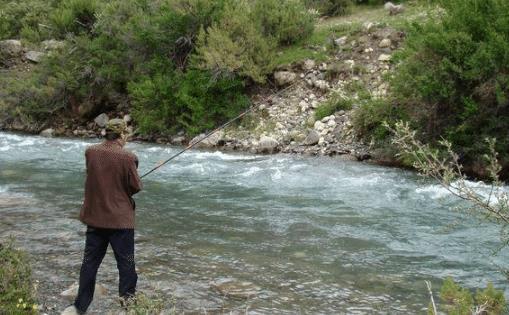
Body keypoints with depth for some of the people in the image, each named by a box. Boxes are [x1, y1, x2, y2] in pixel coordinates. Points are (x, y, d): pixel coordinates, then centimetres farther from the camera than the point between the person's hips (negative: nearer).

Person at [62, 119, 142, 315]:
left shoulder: (90, 152, -3)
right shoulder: (127, 158, -17)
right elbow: (136, 187, -10)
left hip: (94, 217, 5)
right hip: (120, 218, -4)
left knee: (90, 262, 11)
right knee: (125, 260, 12)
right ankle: (127, 296, 22)